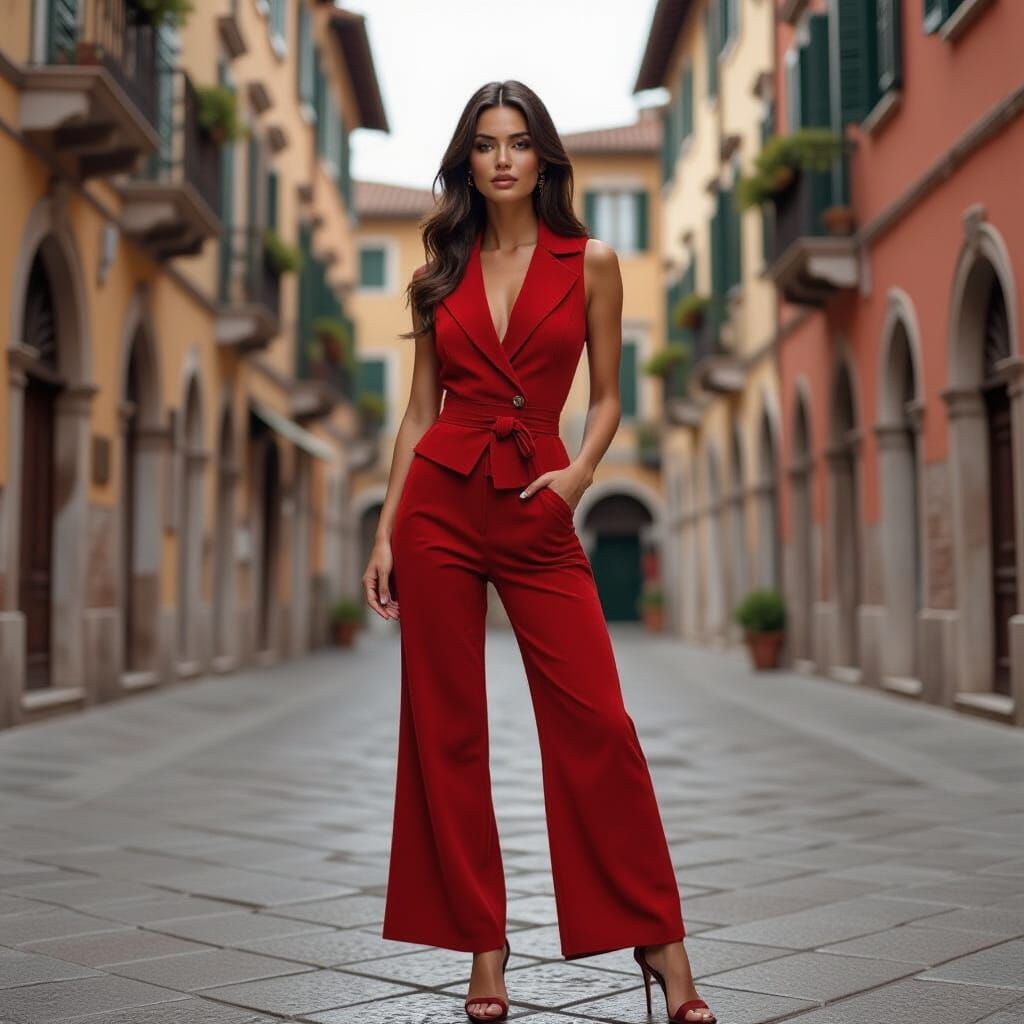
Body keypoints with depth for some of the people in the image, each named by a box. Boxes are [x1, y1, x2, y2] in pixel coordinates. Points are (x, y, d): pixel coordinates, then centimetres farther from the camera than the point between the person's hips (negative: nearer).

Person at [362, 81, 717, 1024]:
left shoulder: (590, 263, 4)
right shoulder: (442, 272, 10)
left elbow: (606, 396, 8)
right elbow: (420, 410, 10)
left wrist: (580, 471, -12)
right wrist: (385, 531, 5)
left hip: (538, 510, -2)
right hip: (438, 501, 2)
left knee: (596, 720, -6)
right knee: (446, 726, 3)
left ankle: (657, 938, 8)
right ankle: (483, 943, 16)